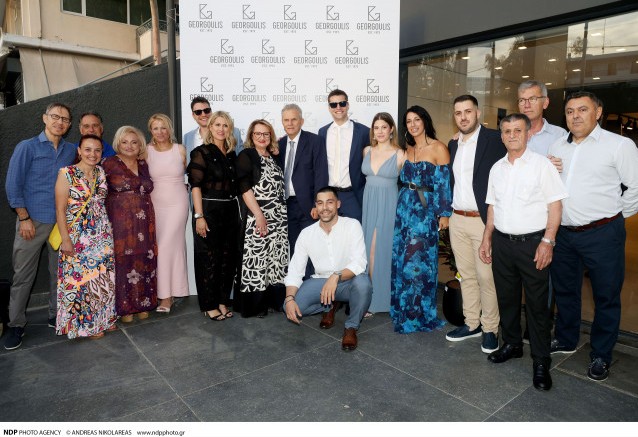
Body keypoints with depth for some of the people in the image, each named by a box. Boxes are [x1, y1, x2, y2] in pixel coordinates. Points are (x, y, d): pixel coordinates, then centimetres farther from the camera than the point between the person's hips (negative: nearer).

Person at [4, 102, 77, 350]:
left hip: (63, 222, 3)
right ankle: (16, 324, 15)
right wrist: (24, 218, -8)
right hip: (33, 221, -3)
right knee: (23, 274, 3)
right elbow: (13, 184, -3)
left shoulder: (72, 151, 10)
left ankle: (56, 316, 24)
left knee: (59, 271, 10)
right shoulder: (27, 147, 1)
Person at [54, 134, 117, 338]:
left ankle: (104, 318, 26)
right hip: (77, 236, -5)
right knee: (79, 278, 4)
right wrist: (65, 239, -13)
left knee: (104, 279, 10)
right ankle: (85, 324, 20)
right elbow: (60, 209, -9)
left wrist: (109, 230, 7)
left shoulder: (101, 173, 7)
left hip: (102, 235, 5)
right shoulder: (67, 174, -7)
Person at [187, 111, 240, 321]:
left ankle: (223, 301, 24)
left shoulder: (231, 154, 12)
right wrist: (199, 216, -17)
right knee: (209, 259, 2)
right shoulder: (201, 152, -5)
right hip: (209, 211, -6)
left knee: (228, 257, 10)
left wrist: (237, 212, 8)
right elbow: (195, 186, -11)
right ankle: (209, 305, 16)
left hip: (230, 211, 6)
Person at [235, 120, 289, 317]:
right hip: (257, 216, -6)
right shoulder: (246, 155, -1)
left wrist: (282, 213, 9)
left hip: (278, 217, 6)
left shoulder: (273, 157, 17)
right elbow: (244, 187, -11)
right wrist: (258, 215, -17)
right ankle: (253, 304, 8)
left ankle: (272, 299, 20)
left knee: (276, 258, 7)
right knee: (256, 257, -4)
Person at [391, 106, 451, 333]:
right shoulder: (407, 150, 12)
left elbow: (444, 183, -9)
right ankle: (402, 308, 27)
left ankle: (418, 314, 14)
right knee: (400, 259, 10)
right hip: (404, 208, 6)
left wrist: (445, 214, -11)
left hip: (425, 211, -6)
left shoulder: (438, 148, -6)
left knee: (418, 261, -1)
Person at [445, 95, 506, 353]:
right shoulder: (453, 145, 13)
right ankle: (471, 323, 27)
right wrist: (445, 212, 10)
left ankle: (490, 328, 17)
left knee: (486, 277, 1)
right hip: (457, 220, 6)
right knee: (466, 275, 14)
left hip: (484, 221, -6)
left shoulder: (495, 140, -6)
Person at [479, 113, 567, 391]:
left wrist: (548, 242, -15)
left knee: (537, 304, 2)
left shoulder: (541, 164, -5)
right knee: (506, 298, 15)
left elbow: (555, 205, -7)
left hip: (532, 243, -5)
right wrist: (486, 240, 11)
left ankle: (541, 362, 16)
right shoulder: (497, 168, 10)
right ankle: (511, 344, 33)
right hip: (501, 242, 5)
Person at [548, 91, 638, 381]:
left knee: (606, 297, 8)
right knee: (564, 291, 18)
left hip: (602, 234, -5)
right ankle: (566, 341, 37)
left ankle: (601, 356, 25)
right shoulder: (557, 147, 9)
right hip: (563, 233, 5)